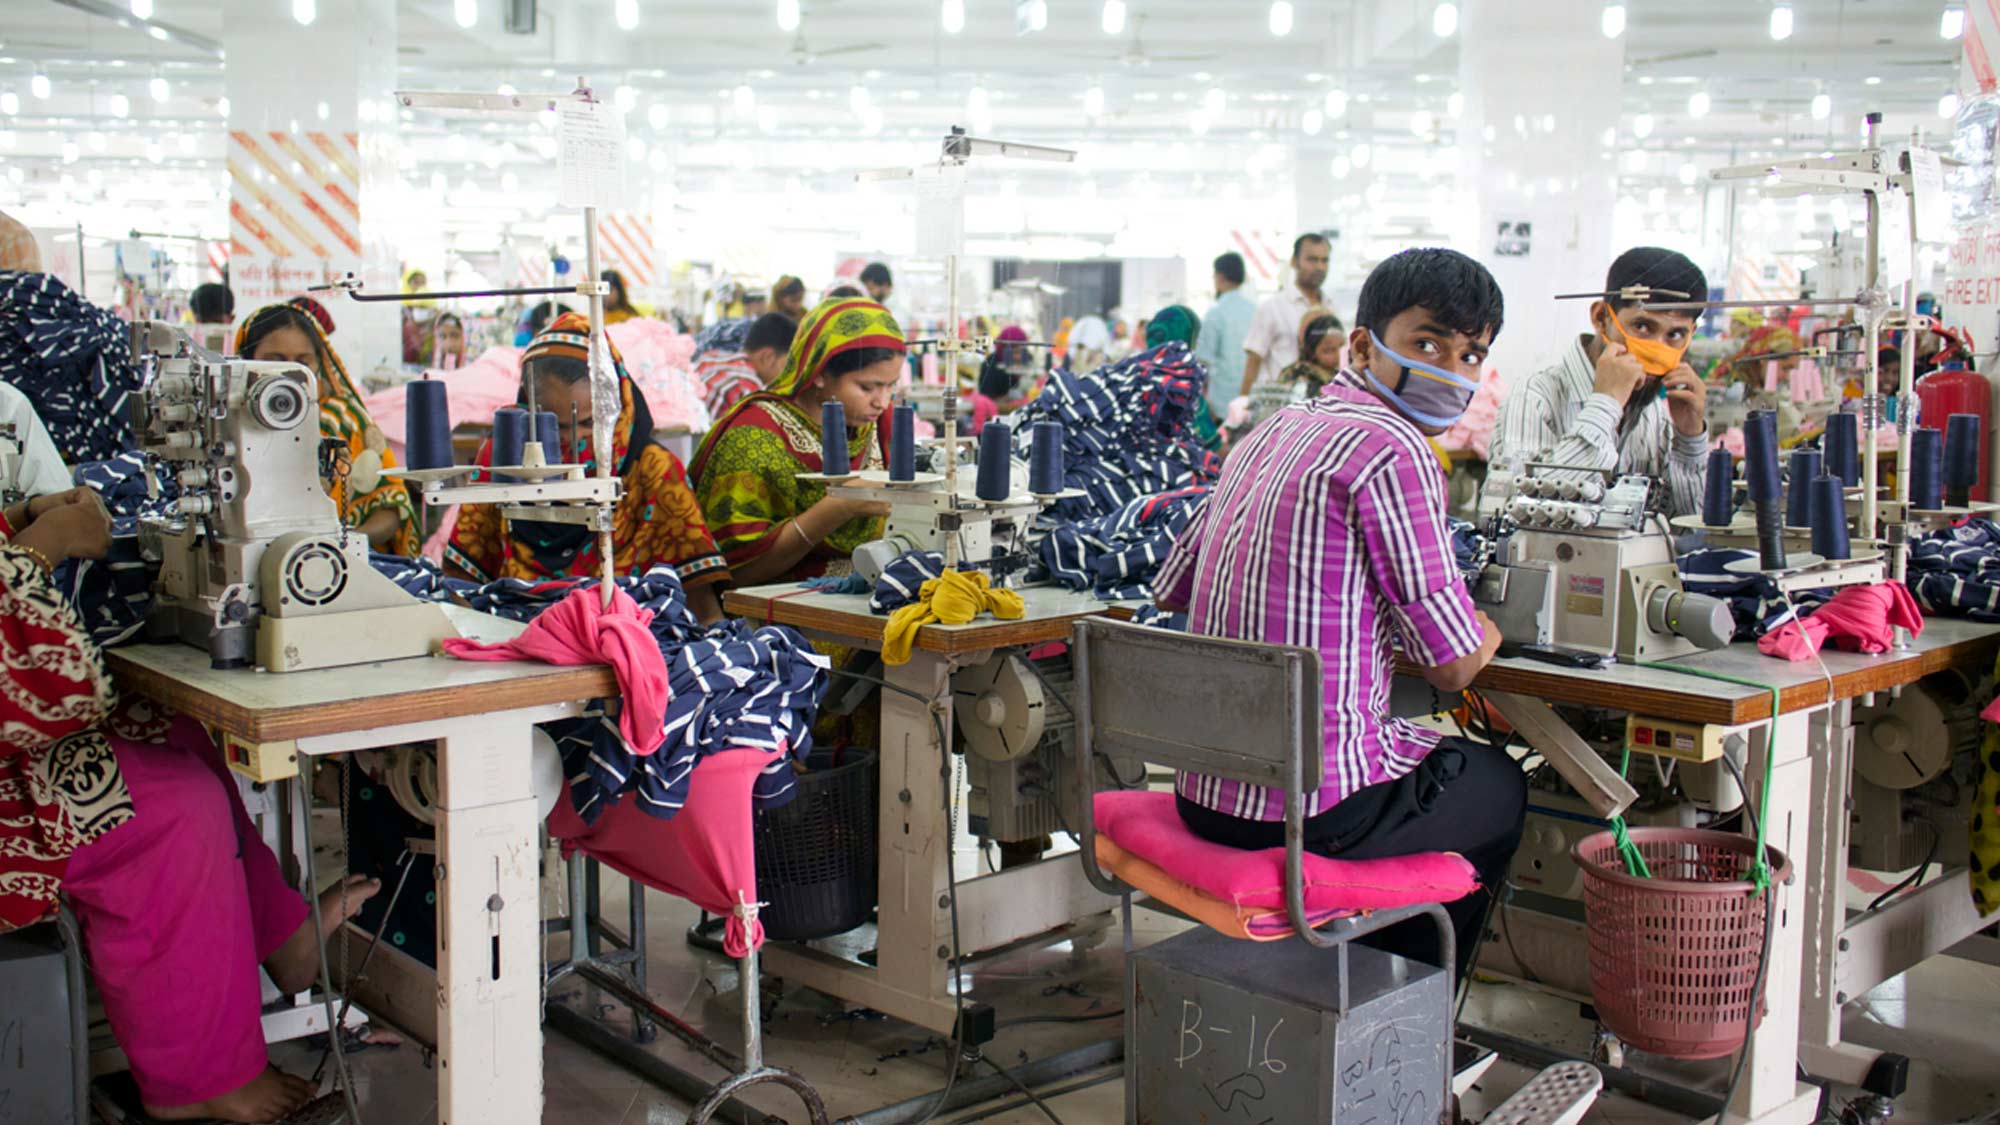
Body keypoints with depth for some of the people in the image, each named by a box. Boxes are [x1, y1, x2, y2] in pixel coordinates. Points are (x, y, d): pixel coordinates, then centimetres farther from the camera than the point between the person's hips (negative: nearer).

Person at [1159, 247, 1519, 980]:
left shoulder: (1272, 432, 10)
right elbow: (1451, 667, -13)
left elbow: (1172, 587, 20)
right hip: (1311, 806, -8)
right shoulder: (1391, 449, -16)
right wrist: (1484, 636, 10)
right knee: (1500, 789, 23)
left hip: (1205, 790, 8)